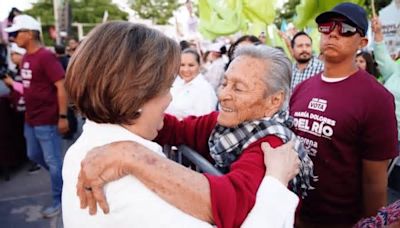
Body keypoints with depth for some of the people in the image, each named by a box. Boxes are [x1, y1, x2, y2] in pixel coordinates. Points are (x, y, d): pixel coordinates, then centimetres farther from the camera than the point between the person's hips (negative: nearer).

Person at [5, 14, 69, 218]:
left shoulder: (45, 56, -17)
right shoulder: (26, 58, 9)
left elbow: (61, 87, -20)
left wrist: (62, 116, -22)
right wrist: (28, 112, 15)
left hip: (47, 121, -9)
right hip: (30, 119, 9)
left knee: (53, 161, 3)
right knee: (34, 155, 22)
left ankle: (59, 201, 19)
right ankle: (63, 178, 41)